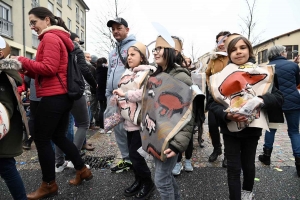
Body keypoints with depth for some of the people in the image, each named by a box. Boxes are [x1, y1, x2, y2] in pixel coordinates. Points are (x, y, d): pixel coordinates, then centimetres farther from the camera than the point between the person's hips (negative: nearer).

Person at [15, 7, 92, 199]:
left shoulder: (50, 38, -9)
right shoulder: (59, 38, 21)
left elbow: (49, 68, -19)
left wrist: (22, 61, -10)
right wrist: (27, 70, 9)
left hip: (53, 96, -10)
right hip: (63, 95, 10)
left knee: (41, 140, 2)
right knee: (58, 136, 18)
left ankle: (49, 184, 16)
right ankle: (82, 170, 27)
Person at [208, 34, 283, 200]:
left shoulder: (262, 73, -4)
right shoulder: (221, 76, -7)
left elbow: (278, 97, -4)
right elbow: (212, 103, -8)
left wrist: (262, 100, -24)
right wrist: (227, 115, -25)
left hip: (252, 128, 1)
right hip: (230, 129, -1)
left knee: (248, 164, 20)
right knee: (233, 167, 8)